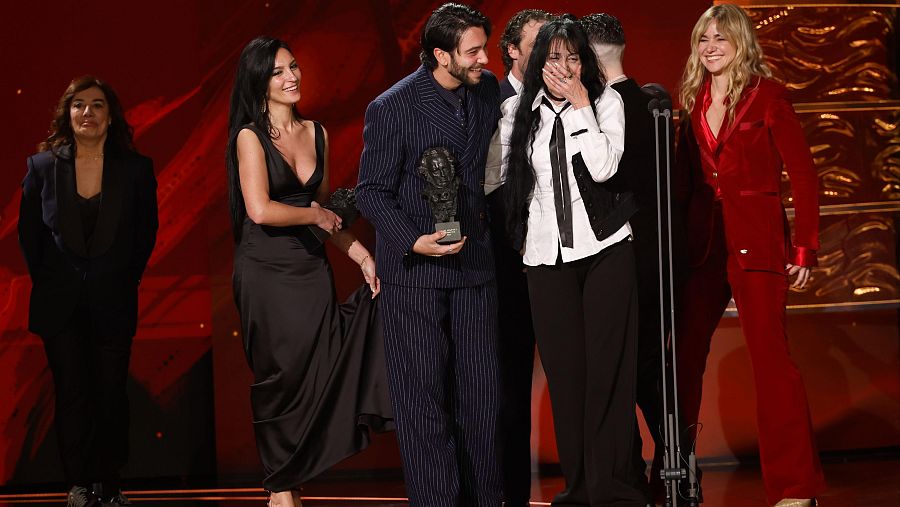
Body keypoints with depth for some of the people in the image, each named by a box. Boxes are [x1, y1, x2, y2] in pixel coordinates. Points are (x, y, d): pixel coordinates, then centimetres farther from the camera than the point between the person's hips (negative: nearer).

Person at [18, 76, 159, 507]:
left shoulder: (135, 168, -2)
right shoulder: (42, 166, -1)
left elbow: (146, 232, 6)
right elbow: (29, 232, 7)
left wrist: (126, 277, 2)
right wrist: (45, 278, 5)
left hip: (113, 303, 0)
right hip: (59, 304, 0)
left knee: (111, 395, 2)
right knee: (72, 394, 3)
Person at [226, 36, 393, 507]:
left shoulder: (315, 133, 9)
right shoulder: (251, 136, -9)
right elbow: (260, 209, -20)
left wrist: (362, 255, 7)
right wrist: (315, 215, -7)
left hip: (311, 269, 5)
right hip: (266, 273, -5)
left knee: (319, 373, -4)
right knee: (281, 379, 3)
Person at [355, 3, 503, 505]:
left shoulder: (488, 90, 4)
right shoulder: (391, 109, -11)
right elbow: (372, 191, -8)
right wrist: (413, 240, -20)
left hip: (474, 260, 5)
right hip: (414, 269, -5)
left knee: (480, 389, 6)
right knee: (424, 395, -2)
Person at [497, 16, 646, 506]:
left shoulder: (606, 101, 1)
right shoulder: (519, 115, 7)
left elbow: (602, 167, -13)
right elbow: (502, 177, 14)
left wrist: (579, 104, -12)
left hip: (605, 248, -2)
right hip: (546, 255, 2)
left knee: (607, 369, -3)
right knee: (564, 372, 4)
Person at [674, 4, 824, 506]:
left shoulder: (769, 97, -5)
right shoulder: (697, 102, 11)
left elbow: (804, 175, -6)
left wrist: (805, 247, -10)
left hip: (757, 239, -5)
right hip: (704, 241, 6)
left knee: (771, 354, -6)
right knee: (684, 352, 5)